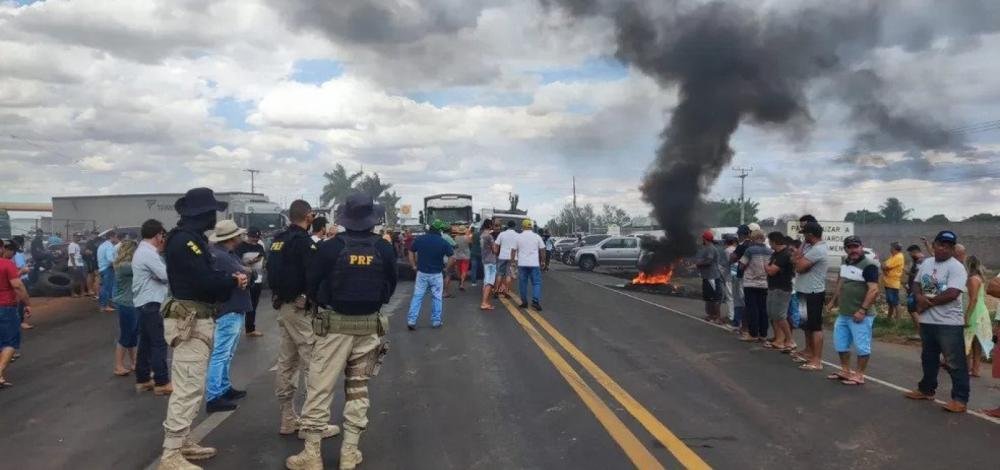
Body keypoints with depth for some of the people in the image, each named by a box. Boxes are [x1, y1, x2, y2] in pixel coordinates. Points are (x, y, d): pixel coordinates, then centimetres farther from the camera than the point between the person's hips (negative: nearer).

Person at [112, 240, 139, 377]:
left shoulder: (128, 265, 12)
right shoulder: (123, 266, -19)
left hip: (132, 305, 9)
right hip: (126, 305, -9)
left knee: (133, 336, 17)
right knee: (125, 337, 0)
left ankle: (133, 363, 28)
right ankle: (118, 366, 10)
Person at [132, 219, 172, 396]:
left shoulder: (143, 251, 16)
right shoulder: (148, 253, -18)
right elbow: (165, 275, -20)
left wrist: (160, 251, 10)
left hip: (144, 302, 11)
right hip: (150, 303, -11)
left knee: (145, 342, 14)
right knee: (159, 343, -6)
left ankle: (143, 379, 20)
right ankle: (161, 382, -2)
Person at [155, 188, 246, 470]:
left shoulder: (191, 238, 16)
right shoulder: (185, 240, -16)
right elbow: (205, 279, -24)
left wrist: (230, 281, -3)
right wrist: (234, 282, -7)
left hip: (196, 319, 11)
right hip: (191, 322, -11)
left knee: (192, 387, 18)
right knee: (188, 388, -9)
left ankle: (182, 442, 29)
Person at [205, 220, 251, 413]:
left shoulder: (229, 254, 13)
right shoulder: (220, 256, -19)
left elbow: (249, 276, 11)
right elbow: (245, 276, -22)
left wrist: (245, 272, -9)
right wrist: (248, 271, -2)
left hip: (235, 310, 10)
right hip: (228, 312, -10)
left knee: (227, 354, 18)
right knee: (220, 354, -7)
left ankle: (224, 388, 29)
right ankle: (213, 397, -4)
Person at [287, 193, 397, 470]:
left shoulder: (331, 247, -11)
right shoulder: (384, 248, -4)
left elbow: (312, 284, -1)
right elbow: (390, 287, 7)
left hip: (334, 325, -3)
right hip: (369, 326, 3)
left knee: (319, 388, 4)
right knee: (358, 388, 12)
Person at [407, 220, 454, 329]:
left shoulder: (419, 239, -2)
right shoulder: (443, 242, -9)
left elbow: (411, 253, 4)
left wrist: (414, 266, 11)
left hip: (421, 273, 2)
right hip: (436, 275, -2)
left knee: (417, 297, 5)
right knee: (437, 298, 10)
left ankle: (411, 320, 1)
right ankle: (436, 321, 16)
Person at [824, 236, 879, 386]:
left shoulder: (869, 265, -15)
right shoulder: (845, 262, 11)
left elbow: (874, 290, -21)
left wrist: (862, 310, -25)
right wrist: (833, 301, 22)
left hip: (860, 315, -9)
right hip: (843, 313, 9)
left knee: (861, 346, 1)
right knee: (840, 344, 16)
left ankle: (859, 375, 10)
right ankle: (845, 371, 28)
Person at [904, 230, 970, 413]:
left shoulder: (956, 267, -14)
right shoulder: (926, 263, 9)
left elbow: (952, 294, -24)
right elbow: (916, 283, 17)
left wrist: (927, 302, -13)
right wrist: (919, 296, -6)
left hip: (949, 323, -8)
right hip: (927, 321, 8)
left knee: (955, 363, -3)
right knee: (928, 358, 20)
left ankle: (960, 399, 3)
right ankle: (926, 389, 34)